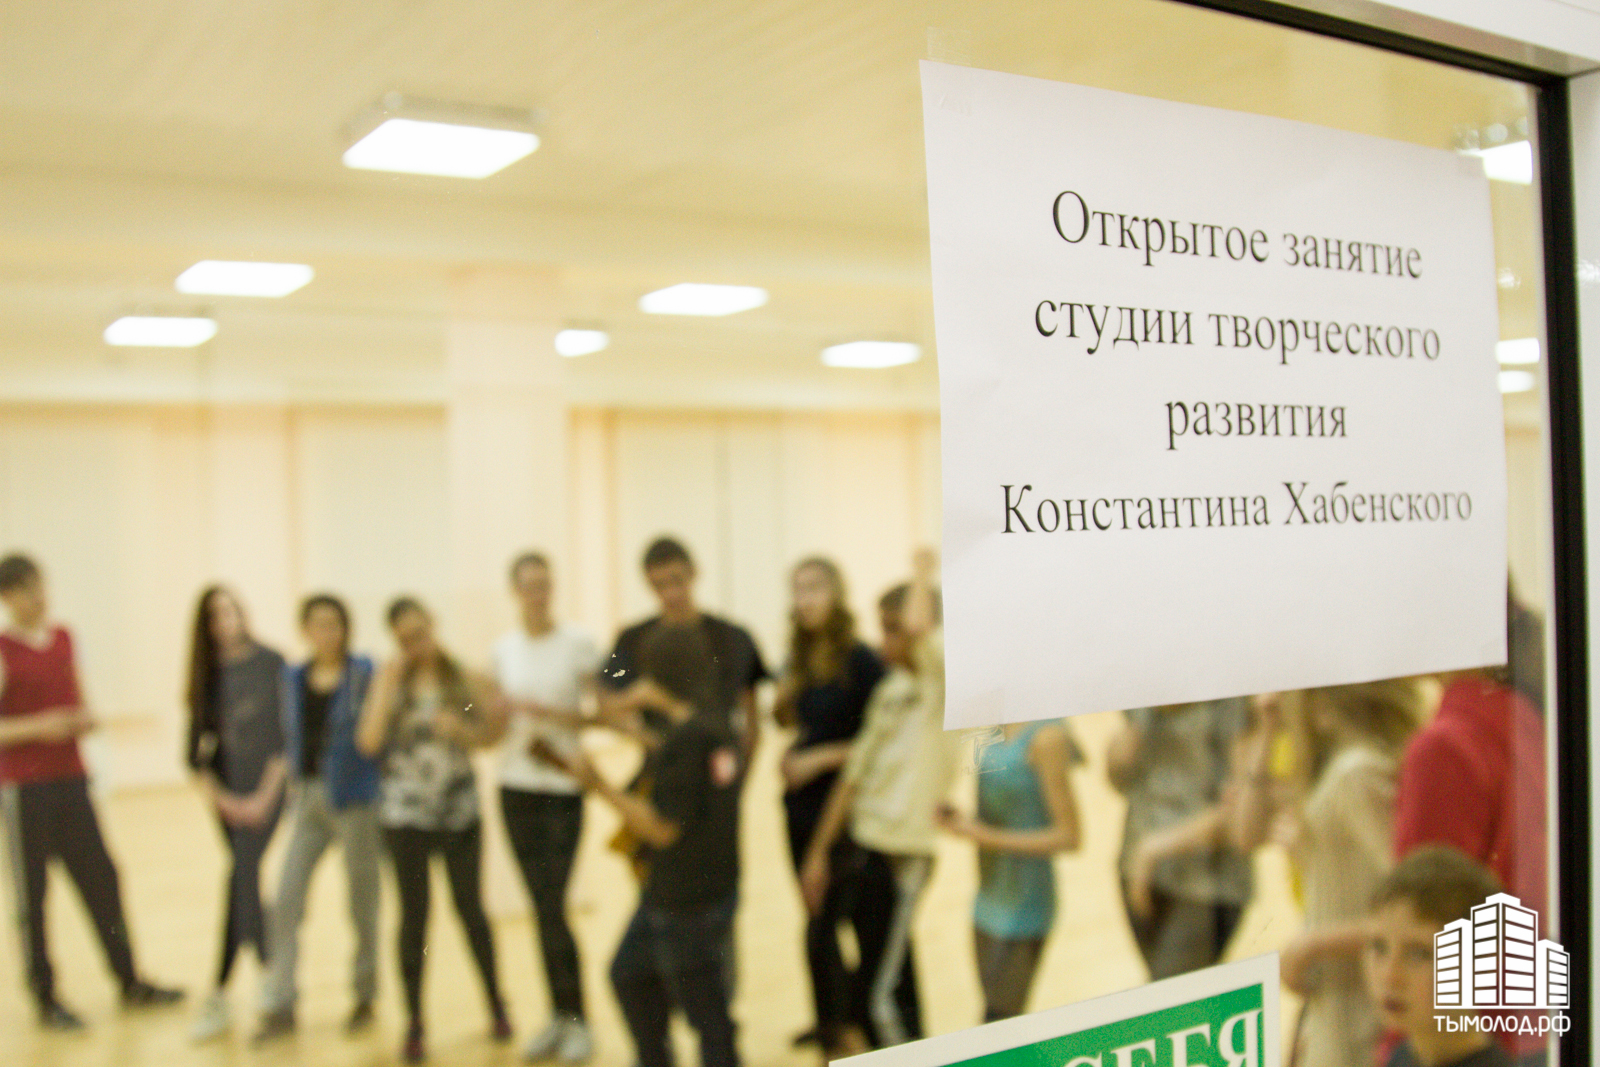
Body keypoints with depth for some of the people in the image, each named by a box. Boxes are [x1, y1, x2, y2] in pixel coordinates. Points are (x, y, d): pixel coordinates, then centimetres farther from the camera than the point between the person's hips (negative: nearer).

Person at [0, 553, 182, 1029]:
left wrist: (84, 719, -1)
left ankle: (129, 981, 19)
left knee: (101, 878, 9)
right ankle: (46, 999, 14)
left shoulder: (63, 639, 9)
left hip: (71, 780, 6)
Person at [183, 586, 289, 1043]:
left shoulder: (270, 663, -6)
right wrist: (222, 799, -5)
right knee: (247, 884, 8)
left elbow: (286, 735, -6)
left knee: (241, 880, -12)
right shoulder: (209, 676, 4)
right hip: (227, 793, 4)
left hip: (266, 788, -4)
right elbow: (195, 752, 5)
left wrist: (265, 796, -10)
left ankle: (220, 996, -4)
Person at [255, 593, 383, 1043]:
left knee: (362, 900, 7)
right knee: (287, 898, 0)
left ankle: (364, 997, 24)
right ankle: (279, 1007, 8)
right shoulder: (294, 678, 8)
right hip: (309, 798, 5)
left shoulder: (364, 674, -8)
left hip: (355, 798, -4)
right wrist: (296, 779, 7)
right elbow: (291, 737, 15)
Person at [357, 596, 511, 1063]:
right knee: (414, 916, 3)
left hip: (459, 810, 1)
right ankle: (414, 1027, 14)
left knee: (470, 908, 8)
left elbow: (489, 735, 5)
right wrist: (388, 688, -16)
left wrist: (462, 730, -14)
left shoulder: (463, 675, -1)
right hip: (406, 813, 0)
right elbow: (370, 740, -13)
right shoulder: (391, 679, -1)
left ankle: (497, 1007, 26)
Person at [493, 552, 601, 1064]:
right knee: (542, 905, 7)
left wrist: (547, 712, -19)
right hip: (516, 785, 4)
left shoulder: (577, 644, -5)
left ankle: (577, 1020, 5)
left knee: (552, 906, -7)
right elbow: (500, 721, 11)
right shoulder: (504, 648, 7)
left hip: (563, 786, -4)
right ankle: (559, 1015, 16)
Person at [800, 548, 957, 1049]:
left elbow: (920, 627, -35)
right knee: (892, 984, 19)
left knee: (880, 995, -2)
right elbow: (857, 772, 13)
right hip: (867, 844, 8)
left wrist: (923, 571, -16)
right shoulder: (889, 688, 10)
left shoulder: (944, 680, -13)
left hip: (904, 855, -8)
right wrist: (819, 851, 15)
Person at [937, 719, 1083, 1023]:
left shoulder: (1047, 737, -18)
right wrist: (958, 820, -4)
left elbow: (1067, 837, -17)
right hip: (989, 905, 8)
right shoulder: (997, 730, 5)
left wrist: (984, 836, -18)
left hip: (1021, 911, -8)